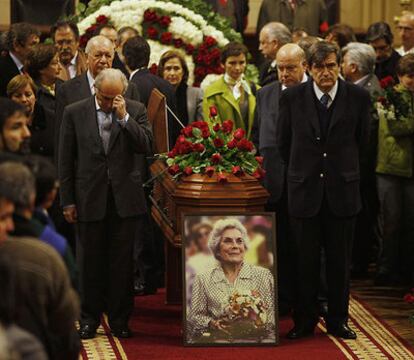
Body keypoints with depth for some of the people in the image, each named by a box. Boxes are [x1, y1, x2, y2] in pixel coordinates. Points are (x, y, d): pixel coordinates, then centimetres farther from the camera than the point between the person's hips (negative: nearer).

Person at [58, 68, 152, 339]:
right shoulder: (75, 113, 0)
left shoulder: (135, 111, 2)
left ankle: (119, 319, 15)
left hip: (125, 197, 0)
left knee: (122, 261, 5)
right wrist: (67, 201, -1)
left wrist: (124, 117, -15)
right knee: (91, 261, 7)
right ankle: (90, 318, 18)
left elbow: (147, 146, -9)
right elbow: (66, 160, 2)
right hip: (90, 198, 0)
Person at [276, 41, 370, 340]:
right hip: (304, 190, 0)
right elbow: (283, 141, 11)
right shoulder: (292, 97, -2)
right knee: (305, 261, 4)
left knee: (340, 261, 6)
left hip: (342, 190, 0)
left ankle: (338, 321, 16)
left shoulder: (358, 97, -3)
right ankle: (305, 321, 14)